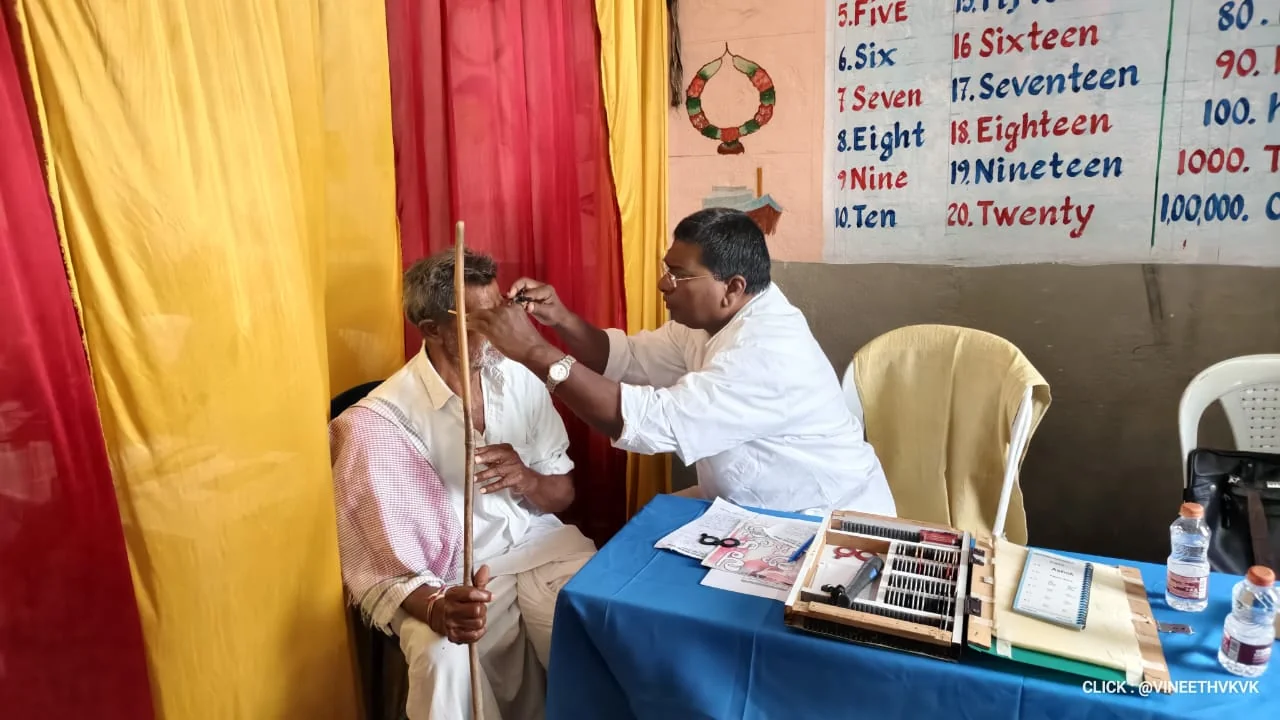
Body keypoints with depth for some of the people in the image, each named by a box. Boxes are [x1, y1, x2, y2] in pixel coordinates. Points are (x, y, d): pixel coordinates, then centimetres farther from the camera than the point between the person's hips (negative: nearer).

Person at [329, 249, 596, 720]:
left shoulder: (521, 378, -1)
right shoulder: (384, 418, -15)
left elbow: (563, 493, 6)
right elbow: (380, 562, -15)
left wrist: (527, 481, -18)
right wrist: (435, 606, -36)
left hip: (538, 541, 4)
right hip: (449, 573, -3)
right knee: (445, 659, -32)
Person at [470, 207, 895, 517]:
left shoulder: (768, 353, -32)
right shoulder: (711, 323, -3)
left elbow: (648, 422, -39)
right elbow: (626, 357, 4)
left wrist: (535, 352, -36)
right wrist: (562, 320, -14)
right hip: (756, 509, 8)